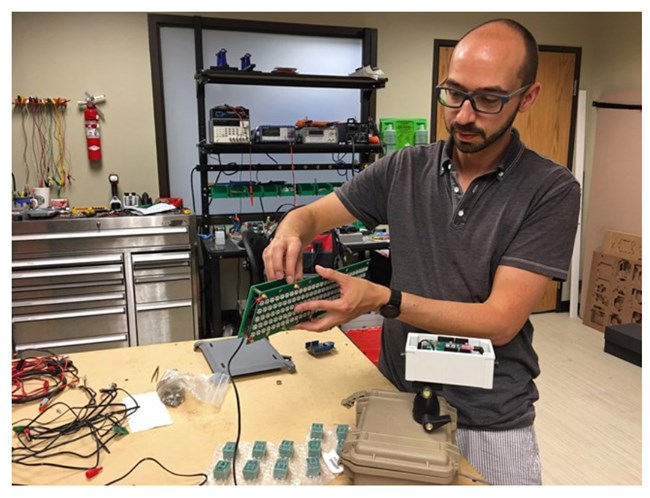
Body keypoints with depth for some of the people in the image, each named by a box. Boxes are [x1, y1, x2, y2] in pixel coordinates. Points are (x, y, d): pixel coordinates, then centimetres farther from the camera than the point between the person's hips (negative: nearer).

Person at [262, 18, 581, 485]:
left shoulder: (552, 190, -13)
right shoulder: (403, 169, -4)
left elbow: (500, 320, -19)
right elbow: (310, 215, 3)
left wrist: (382, 299, -29)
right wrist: (289, 235, -21)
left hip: (491, 421, -2)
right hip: (398, 396, 3)